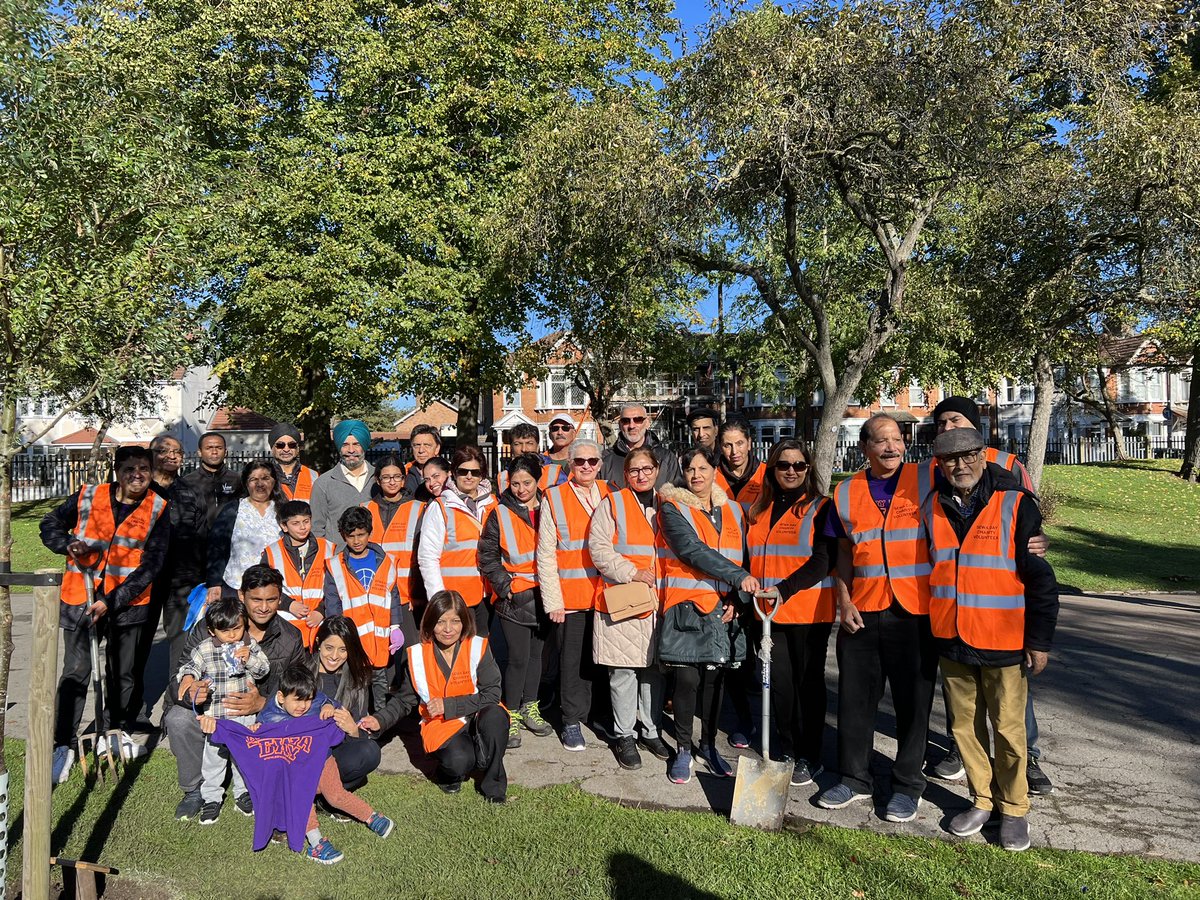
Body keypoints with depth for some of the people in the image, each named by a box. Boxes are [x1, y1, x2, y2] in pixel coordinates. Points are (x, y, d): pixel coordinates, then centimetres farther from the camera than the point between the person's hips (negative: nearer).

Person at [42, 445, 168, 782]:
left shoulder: (157, 509, -5)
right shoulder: (88, 497, -3)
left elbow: (151, 564, -9)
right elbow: (51, 524, 12)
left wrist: (113, 601, -16)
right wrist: (69, 544, -12)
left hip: (127, 603, 1)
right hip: (80, 599, -1)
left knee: (122, 672, 13)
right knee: (76, 672, -3)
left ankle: (112, 733, 32)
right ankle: (64, 745, 8)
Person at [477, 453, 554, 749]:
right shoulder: (500, 514, -5)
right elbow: (487, 555, -2)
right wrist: (504, 584, -9)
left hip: (543, 595, 4)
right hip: (514, 598, -4)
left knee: (536, 652, 14)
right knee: (518, 657, -5)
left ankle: (530, 707, 29)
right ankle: (512, 716, 10)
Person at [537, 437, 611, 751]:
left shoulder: (610, 495, 7)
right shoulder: (554, 498, -2)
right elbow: (545, 554, -3)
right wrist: (552, 601, -7)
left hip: (608, 594, 3)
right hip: (571, 597, -3)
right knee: (573, 659, 4)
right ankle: (572, 720, 19)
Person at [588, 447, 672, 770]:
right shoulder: (612, 503, -1)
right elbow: (598, 548, -8)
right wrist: (633, 572, -15)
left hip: (658, 600, 4)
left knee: (654, 668, 11)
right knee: (623, 671, 1)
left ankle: (652, 731, 25)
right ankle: (624, 736, 14)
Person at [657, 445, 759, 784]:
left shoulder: (732, 511, 10)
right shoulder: (672, 509, -5)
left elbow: (742, 557, 10)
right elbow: (693, 551, -18)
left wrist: (736, 599, -5)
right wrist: (739, 577, -24)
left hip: (722, 609, 4)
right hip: (685, 608, -4)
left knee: (714, 678, 10)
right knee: (687, 680, -3)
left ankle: (708, 745, 26)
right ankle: (683, 749, 15)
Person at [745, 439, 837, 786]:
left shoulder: (820, 508, -2)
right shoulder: (759, 511, 13)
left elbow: (823, 561, -12)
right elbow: (752, 559, 20)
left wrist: (784, 589, -24)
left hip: (809, 612, -4)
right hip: (769, 613, 4)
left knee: (808, 682, 6)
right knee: (779, 682, 7)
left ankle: (809, 757, 18)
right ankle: (786, 751, 23)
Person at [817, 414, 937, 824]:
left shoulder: (925, 481, -2)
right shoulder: (846, 492, 7)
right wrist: (843, 600, 2)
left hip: (915, 610, -3)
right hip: (861, 613, 3)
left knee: (913, 701, 7)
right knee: (855, 699, 10)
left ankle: (907, 785, 23)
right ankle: (854, 778, 26)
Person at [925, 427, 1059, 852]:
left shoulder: (1016, 506, -8)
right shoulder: (930, 511, 3)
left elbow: (1041, 578, -6)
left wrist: (1040, 639, -7)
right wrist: (926, 630, 12)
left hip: (1004, 643, -4)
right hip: (951, 642, 4)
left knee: (1008, 729, 6)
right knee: (965, 726, 12)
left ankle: (1013, 809, 23)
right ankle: (983, 801, 29)